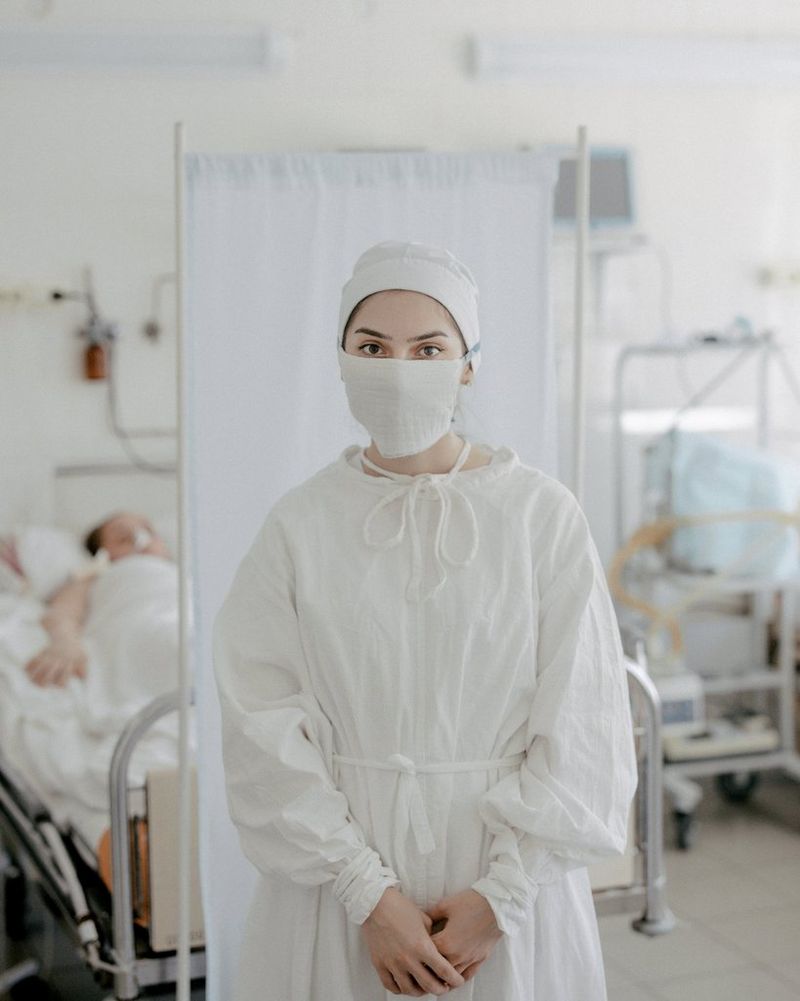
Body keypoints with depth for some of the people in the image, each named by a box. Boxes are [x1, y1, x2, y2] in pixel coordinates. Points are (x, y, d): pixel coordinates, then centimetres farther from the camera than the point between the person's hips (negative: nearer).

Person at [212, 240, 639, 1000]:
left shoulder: (542, 514, -6)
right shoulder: (301, 524, -4)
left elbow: (581, 731, -7)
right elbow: (265, 728, -7)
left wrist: (501, 896, -11)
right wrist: (369, 894, -13)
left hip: (509, 872, 0)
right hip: (338, 874, 1)